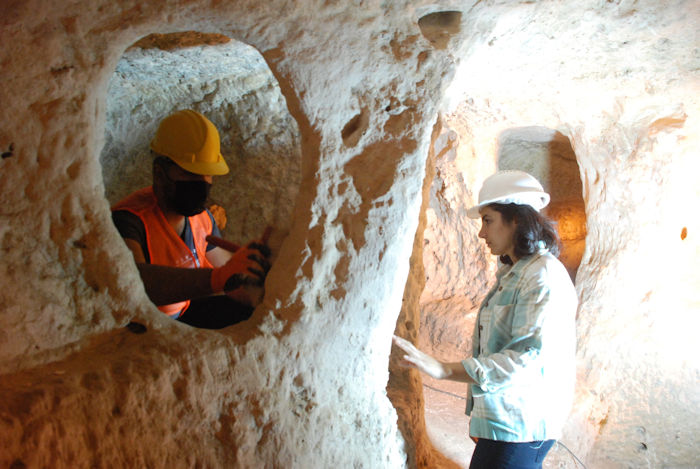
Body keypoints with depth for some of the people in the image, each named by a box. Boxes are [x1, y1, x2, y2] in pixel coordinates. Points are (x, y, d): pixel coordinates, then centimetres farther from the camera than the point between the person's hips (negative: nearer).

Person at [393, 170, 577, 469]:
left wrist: (445, 370, -31)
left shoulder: (543, 275, -16)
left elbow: (529, 357, -25)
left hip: (518, 430, -8)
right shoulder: (513, 273, 14)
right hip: (504, 421, 8)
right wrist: (478, 413, 13)